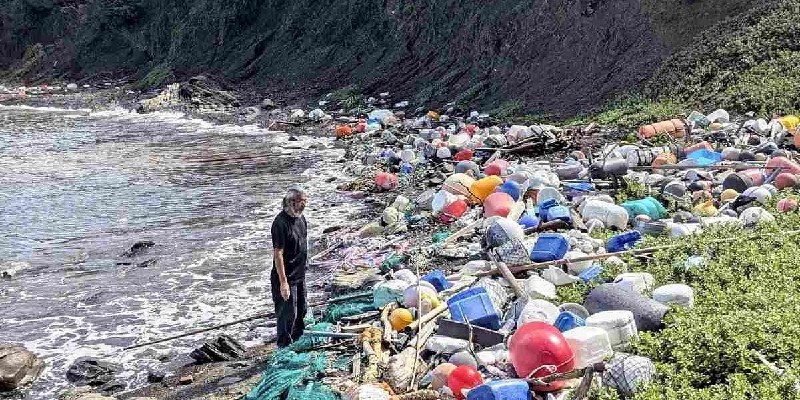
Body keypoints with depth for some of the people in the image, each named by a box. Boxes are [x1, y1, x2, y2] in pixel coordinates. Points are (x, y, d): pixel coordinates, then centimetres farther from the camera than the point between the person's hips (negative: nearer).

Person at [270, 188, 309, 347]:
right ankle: (285, 347, 17)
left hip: (300, 275, 9)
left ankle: (297, 339, 40)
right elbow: (278, 254, -24)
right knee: (288, 313, 2)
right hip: (287, 277, -9)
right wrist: (283, 282, -24)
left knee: (301, 310, 21)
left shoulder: (300, 218, 3)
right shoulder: (281, 223, -24)